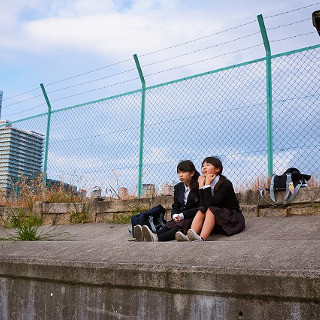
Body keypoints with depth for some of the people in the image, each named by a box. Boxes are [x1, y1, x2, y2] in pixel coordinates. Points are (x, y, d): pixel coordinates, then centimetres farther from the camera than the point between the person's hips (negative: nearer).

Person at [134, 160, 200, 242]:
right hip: (180, 218, 6)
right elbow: (175, 206, 15)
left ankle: (156, 239, -60)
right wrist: (175, 215, -10)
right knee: (169, 225, -25)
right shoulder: (178, 187, 15)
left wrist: (182, 215, -20)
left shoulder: (198, 187, -8)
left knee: (179, 226, -34)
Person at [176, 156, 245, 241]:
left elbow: (210, 204, -26)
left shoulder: (225, 184, -17)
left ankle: (201, 239, -46)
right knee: (201, 210, -15)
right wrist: (201, 186, -13)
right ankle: (189, 237, -33)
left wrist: (207, 184, -24)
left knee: (210, 210, -28)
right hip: (216, 219, 6)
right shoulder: (205, 183, 3)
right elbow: (203, 206, -10)